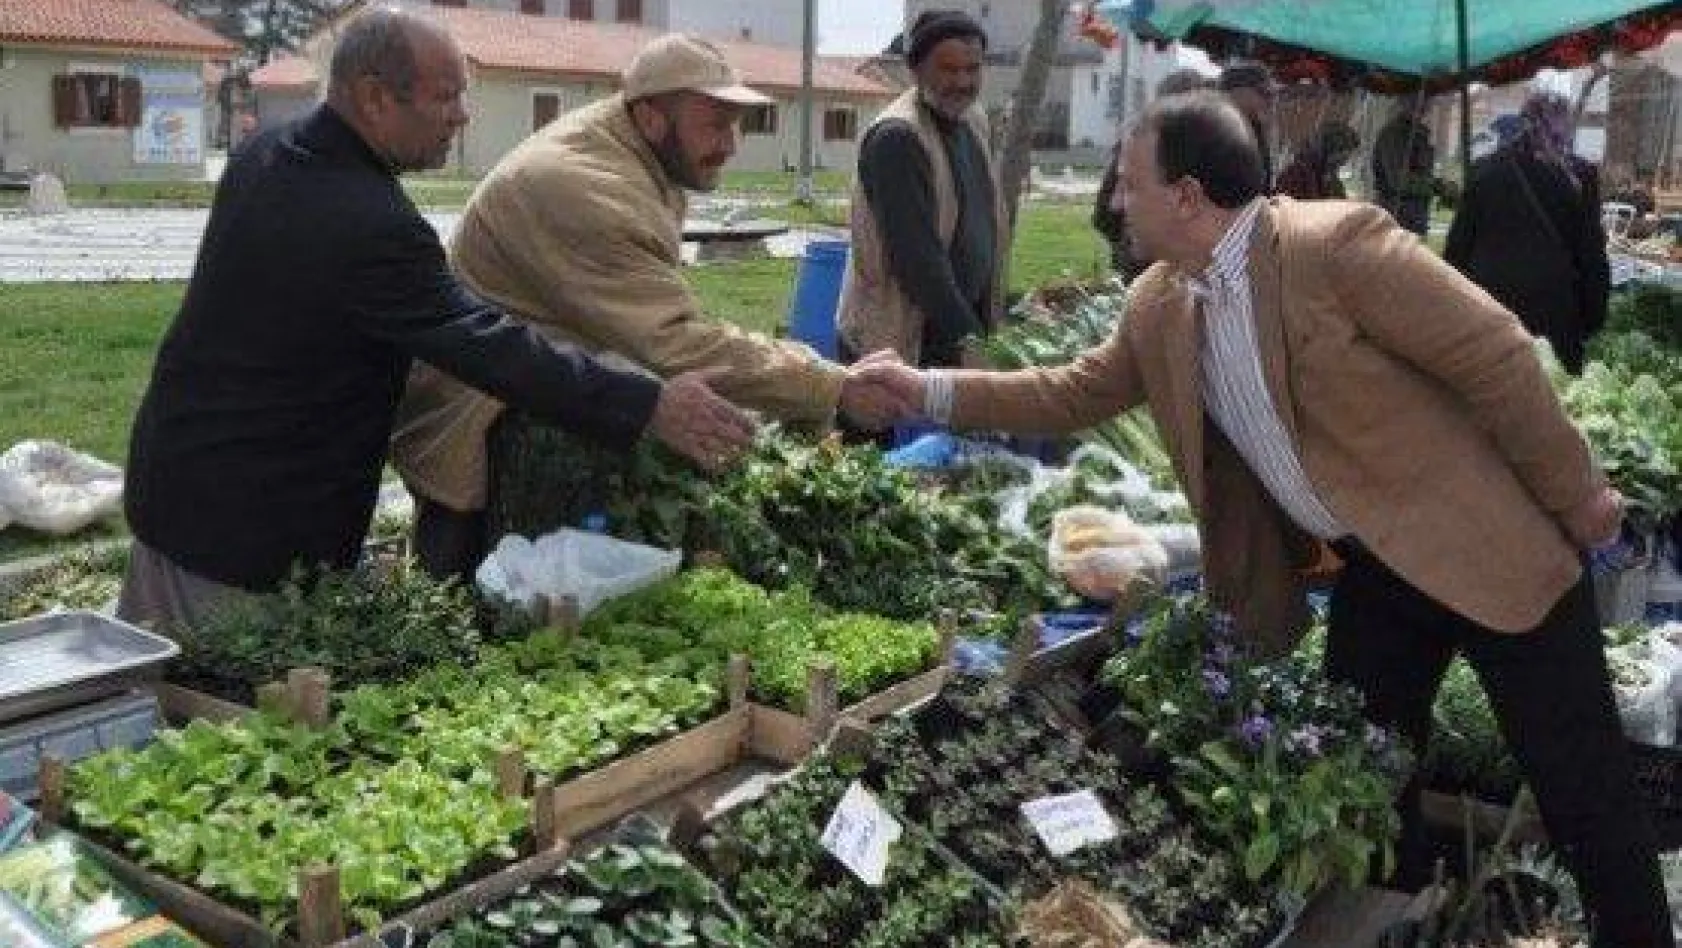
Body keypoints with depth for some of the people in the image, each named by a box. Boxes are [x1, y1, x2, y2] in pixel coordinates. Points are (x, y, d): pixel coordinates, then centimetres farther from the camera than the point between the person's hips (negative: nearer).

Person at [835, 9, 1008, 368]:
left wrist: (982, 330, 12)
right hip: (895, 344, -8)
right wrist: (967, 337, -23)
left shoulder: (973, 121, 10)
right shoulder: (896, 138, -17)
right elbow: (915, 254, -23)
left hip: (957, 338, 8)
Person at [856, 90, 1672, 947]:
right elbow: (1073, 395, 11)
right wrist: (930, 392, 3)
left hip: (1484, 545, -6)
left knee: (1582, 793, 6)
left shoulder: (1338, 242, -22)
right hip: (1368, 571, 7)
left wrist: (1576, 494, -10)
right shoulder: (1159, 308, 1)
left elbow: (1496, 355, -18)